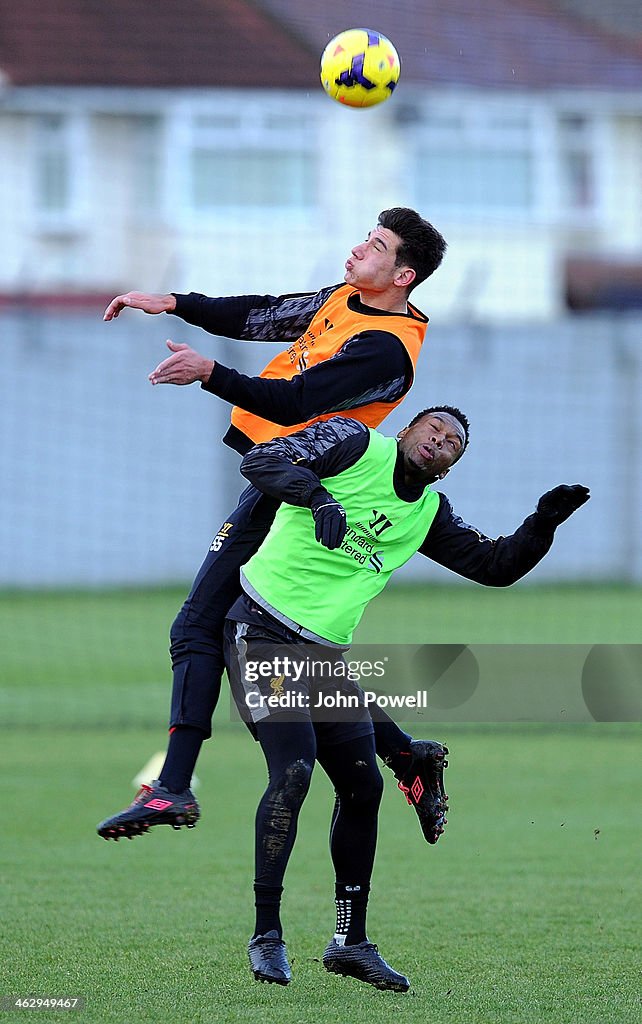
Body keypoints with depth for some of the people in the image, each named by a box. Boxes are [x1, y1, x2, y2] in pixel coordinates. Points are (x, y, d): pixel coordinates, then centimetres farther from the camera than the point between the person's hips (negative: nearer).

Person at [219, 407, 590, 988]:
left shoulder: (427, 514, 13)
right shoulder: (355, 445, -5)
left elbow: (496, 566, 13)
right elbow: (260, 461, -16)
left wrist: (543, 524, -3)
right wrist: (319, 497, -32)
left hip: (325, 655, 7)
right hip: (262, 631, -7)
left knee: (363, 786, 5)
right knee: (293, 770, -18)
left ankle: (351, 941, 18)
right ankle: (266, 935, -10)